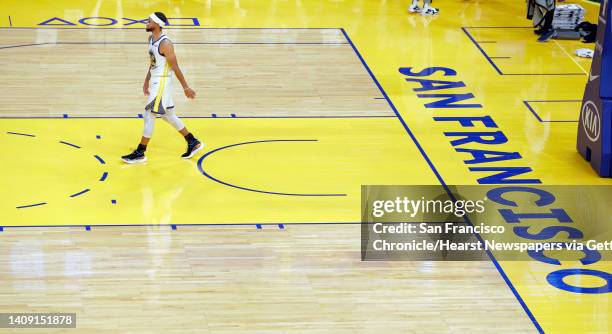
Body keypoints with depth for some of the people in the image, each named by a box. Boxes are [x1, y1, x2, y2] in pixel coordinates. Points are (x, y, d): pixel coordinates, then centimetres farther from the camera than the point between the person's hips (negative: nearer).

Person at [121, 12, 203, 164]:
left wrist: (186, 88, -14)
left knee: (149, 115, -5)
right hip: (155, 81, 10)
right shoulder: (151, 38, 7)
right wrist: (146, 82, 21)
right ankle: (193, 143, 28)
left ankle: (140, 154, 3)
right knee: (168, 115, 17)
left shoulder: (165, 44, -21)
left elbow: (175, 67, -18)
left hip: (162, 83, -10)